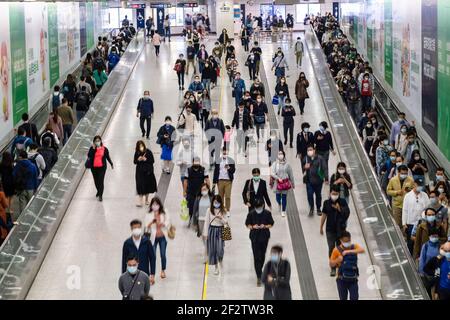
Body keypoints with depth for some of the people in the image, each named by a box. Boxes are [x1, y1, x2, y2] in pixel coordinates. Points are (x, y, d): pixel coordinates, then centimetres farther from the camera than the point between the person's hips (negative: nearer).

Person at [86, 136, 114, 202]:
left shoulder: (104, 149, -1)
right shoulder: (92, 148, -1)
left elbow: (108, 157, 10)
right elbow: (89, 156, -15)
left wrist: (111, 164, 15)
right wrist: (93, 148, -20)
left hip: (102, 167, -2)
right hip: (94, 167, 2)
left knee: (101, 181, -10)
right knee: (96, 181, 15)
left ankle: (100, 195, -6)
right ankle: (98, 191, 41)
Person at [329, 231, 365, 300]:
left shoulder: (354, 247, 0)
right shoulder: (337, 250, -4)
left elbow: (362, 250, -23)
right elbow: (331, 264, 1)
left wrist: (349, 251, -32)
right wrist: (337, 260, -20)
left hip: (353, 279, 1)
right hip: (342, 280, -1)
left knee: (354, 298, -4)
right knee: (343, 298, 5)